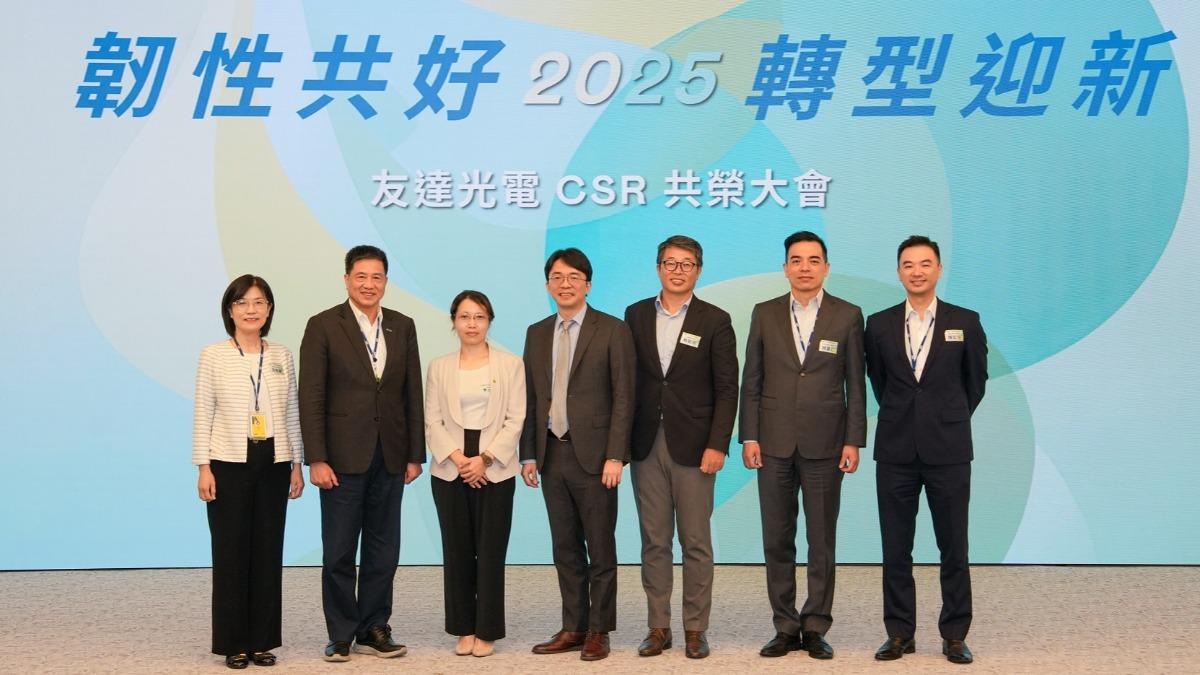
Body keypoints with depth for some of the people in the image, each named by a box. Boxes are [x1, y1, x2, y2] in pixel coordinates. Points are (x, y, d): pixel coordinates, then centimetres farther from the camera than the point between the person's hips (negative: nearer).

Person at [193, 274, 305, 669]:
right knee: (231, 552, 2)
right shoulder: (214, 356, -1)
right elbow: (202, 415, -2)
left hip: (273, 465, 3)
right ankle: (234, 643, 11)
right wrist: (203, 467, -8)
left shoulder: (281, 356, 7)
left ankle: (263, 640, 16)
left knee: (269, 551, 6)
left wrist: (297, 464, 8)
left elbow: (292, 413, 10)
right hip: (229, 464, -3)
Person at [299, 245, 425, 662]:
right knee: (339, 552, 4)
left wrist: (415, 454, 6)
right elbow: (311, 398, -7)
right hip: (343, 456, -4)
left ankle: (374, 630, 20)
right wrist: (316, 459, -12)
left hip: (390, 456, 4)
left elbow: (413, 393, 9)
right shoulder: (323, 327, -4)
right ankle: (341, 635, 15)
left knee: (383, 549, 9)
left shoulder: (402, 327, 9)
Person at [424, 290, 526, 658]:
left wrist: (485, 458, -13)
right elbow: (432, 422, 3)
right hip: (450, 470, 2)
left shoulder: (511, 365, 3)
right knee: (457, 551, 6)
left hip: (495, 470, -2)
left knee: (491, 552, 0)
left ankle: (487, 631, 9)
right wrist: (457, 458, -12)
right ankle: (464, 629, 16)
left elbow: (516, 420, -3)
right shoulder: (439, 367, 9)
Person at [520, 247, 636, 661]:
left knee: (600, 549, 3)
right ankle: (573, 628, 20)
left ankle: (598, 632, 13)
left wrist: (615, 456, -13)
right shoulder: (537, 333, 12)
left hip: (593, 455, -5)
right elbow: (531, 398, 12)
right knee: (565, 549, 11)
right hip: (551, 454, 5)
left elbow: (623, 397, -7)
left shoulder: (612, 331, -3)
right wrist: (528, 454, 6)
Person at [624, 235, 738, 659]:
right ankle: (658, 627, 15)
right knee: (654, 541, 7)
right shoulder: (636, 315, 9)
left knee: (696, 542, 3)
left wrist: (717, 445, -10)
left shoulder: (715, 321, 1)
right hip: (646, 445, 3)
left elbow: (727, 389, -2)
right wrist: (622, 440, 2)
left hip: (693, 445, -2)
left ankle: (695, 629, 12)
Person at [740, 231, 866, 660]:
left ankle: (816, 628, 14)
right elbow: (751, 381, 6)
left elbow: (855, 385, 2)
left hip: (824, 445, -1)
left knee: (822, 541, 5)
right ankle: (785, 627, 15)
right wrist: (748, 437, -1)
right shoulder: (765, 314, 6)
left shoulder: (848, 316, 2)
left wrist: (853, 442, -4)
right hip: (775, 444, 2)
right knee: (777, 541, 6)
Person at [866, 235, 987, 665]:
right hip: (896, 451, 1)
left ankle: (954, 635, 13)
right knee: (895, 548, 5)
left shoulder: (965, 322, 1)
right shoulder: (879, 324, 4)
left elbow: (976, 380, 13)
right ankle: (900, 633, 14)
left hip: (948, 450, -1)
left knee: (954, 547, 3)